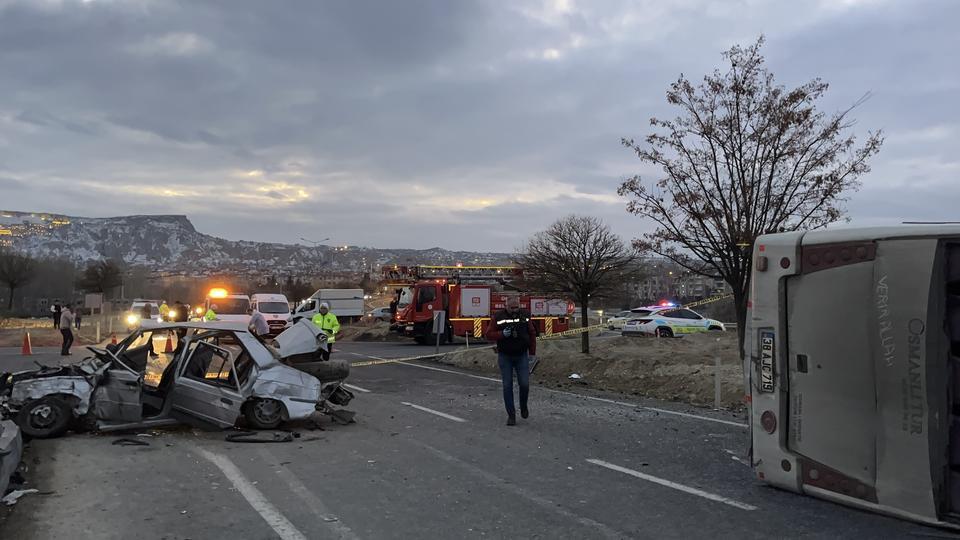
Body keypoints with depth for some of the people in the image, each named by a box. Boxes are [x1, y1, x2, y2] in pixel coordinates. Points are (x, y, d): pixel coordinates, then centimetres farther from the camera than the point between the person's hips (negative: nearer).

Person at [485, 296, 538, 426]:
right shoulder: (498, 317, -6)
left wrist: (532, 352, 5)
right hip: (505, 357, -1)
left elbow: (532, 334, 7)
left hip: (522, 356, 1)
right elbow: (489, 335, -5)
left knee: (524, 384, -4)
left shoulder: (524, 315, 1)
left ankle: (523, 406, 25)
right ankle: (511, 415, 10)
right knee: (507, 386, 1)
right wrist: (502, 334, -22)